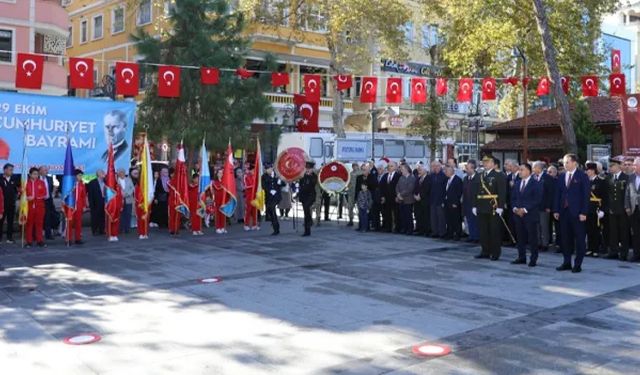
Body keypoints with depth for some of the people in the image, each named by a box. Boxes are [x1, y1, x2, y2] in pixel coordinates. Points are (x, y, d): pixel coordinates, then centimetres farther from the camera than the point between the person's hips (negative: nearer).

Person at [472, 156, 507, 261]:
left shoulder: (499, 175, -4)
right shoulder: (480, 176, 14)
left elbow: (502, 192, -10)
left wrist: (500, 207, -16)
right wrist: (475, 205, 10)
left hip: (493, 208, -6)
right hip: (482, 208, 6)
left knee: (495, 231, 1)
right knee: (483, 231, 9)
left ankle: (495, 253, 10)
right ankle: (485, 251, 18)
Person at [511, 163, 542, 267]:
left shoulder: (536, 184, -4)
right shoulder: (517, 184, 16)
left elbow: (537, 200, -11)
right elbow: (513, 198, 17)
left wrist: (525, 209, -16)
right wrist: (514, 208, -2)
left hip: (530, 215, -6)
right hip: (518, 214, 6)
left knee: (532, 238, -1)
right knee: (520, 237, 7)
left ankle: (533, 259, 6)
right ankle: (521, 257, 15)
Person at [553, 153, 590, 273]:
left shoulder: (582, 176, -4)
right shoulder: (561, 177, 11)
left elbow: (586, 195, -8)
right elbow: (558, 194, 12)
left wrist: (583, 212, -13)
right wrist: (556, 210, 5)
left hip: (577, 212, -5)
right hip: (564, 211, 5)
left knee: (579, 239, 2)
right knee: (565, 238, 9)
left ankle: (578, 264, 9)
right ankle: (567, 263, 18)